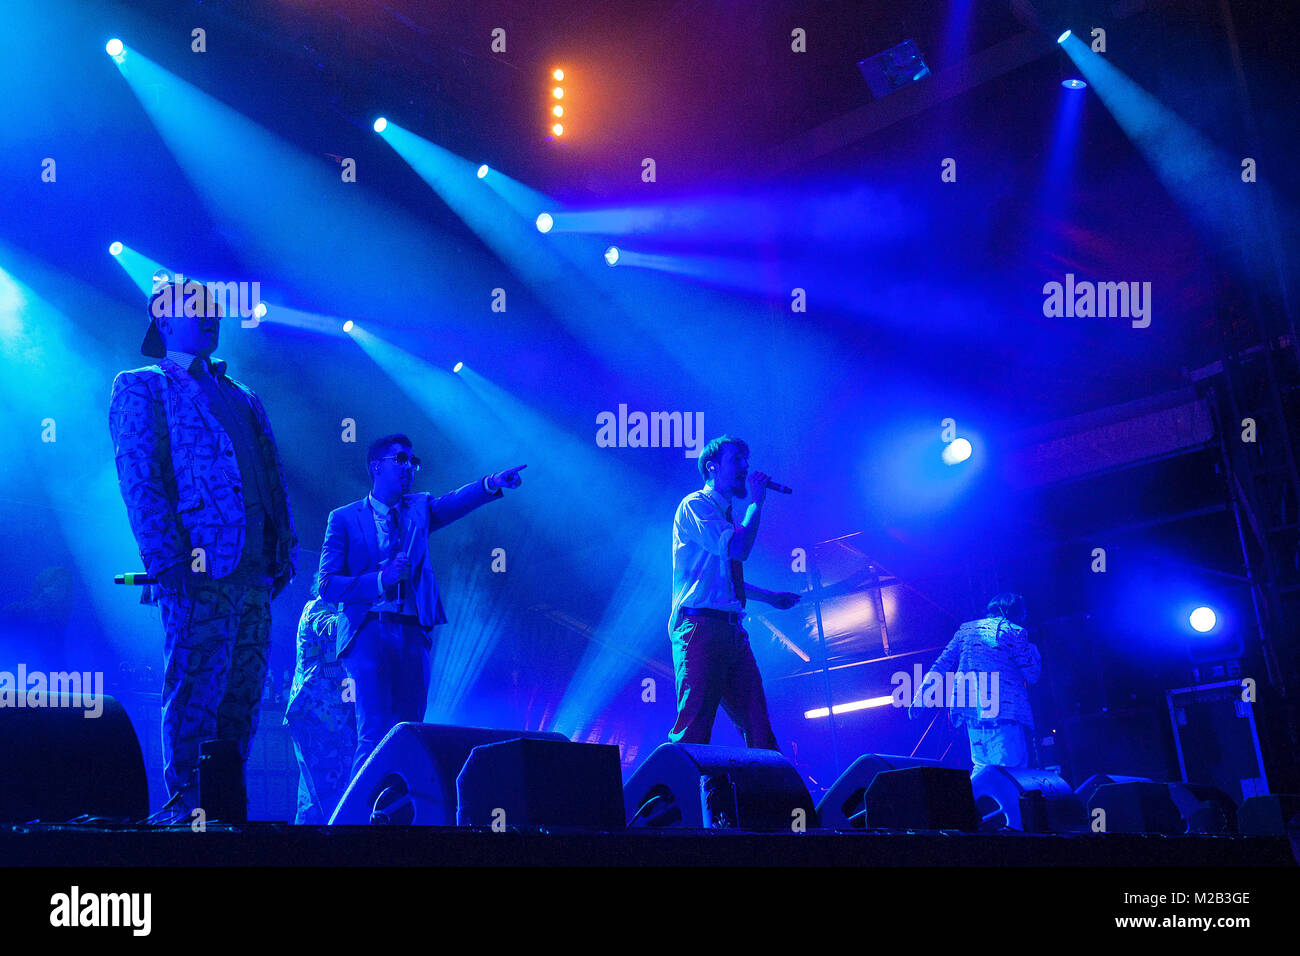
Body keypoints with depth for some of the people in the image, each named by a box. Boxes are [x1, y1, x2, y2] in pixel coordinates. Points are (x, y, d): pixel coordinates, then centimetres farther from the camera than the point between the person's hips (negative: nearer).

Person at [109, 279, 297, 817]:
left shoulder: (241, 399, 26)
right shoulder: (142, 388, 7)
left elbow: (274, 480, 21)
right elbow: (139, 480, -4)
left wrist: (284, 552, 8)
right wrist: (168, 561, -16)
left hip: (254, 572, 6)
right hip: (199, 571, -6)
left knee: (242, 701, 6)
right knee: (195, 697, -8)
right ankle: (188, 810, -3)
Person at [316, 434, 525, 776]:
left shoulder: (419, 508, 18)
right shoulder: (344, 518, 7)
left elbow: (454, 503, -3)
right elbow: (327, 585, 0)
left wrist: (492, 484, -21)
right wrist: (381, 578, -14)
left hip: (413, 634, 4)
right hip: (370, 631, -4)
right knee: (375, 734, -14)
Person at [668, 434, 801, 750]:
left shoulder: (726, 515, 23)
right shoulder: (695, 505, -4)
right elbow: (739, 549, -18)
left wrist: (770, 597, 28)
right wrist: (756, 502, -6)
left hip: (732, 631, 9)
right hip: (701, 626, -9)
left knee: (758, 727, 2)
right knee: (694, 728, -13)